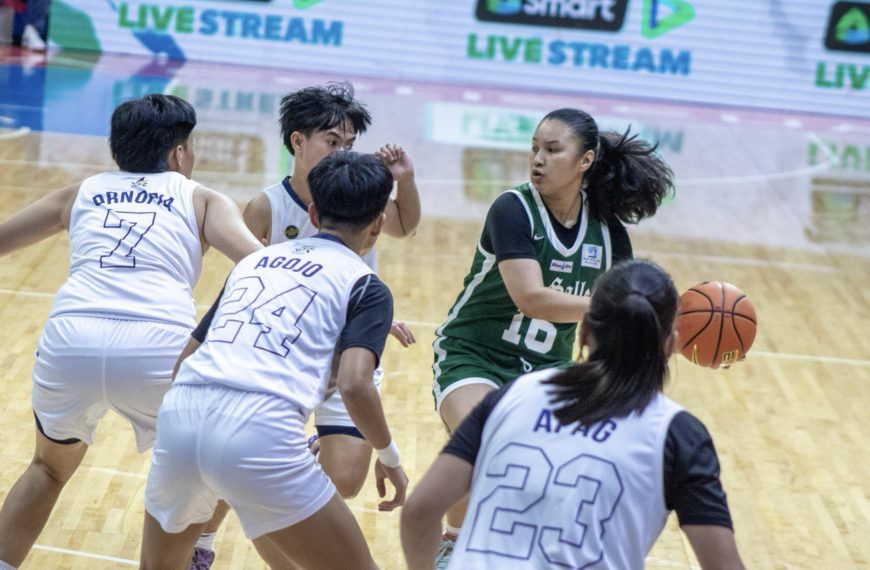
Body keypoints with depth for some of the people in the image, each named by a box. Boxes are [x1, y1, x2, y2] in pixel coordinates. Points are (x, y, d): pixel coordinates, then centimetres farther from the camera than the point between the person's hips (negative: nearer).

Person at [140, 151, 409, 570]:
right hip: (260, 432, -5)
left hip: (179, 413, 5)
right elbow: (355, 384, -6)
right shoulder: (365, 286, 11)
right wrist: (389, 456, 11)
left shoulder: (254, 260, 26)